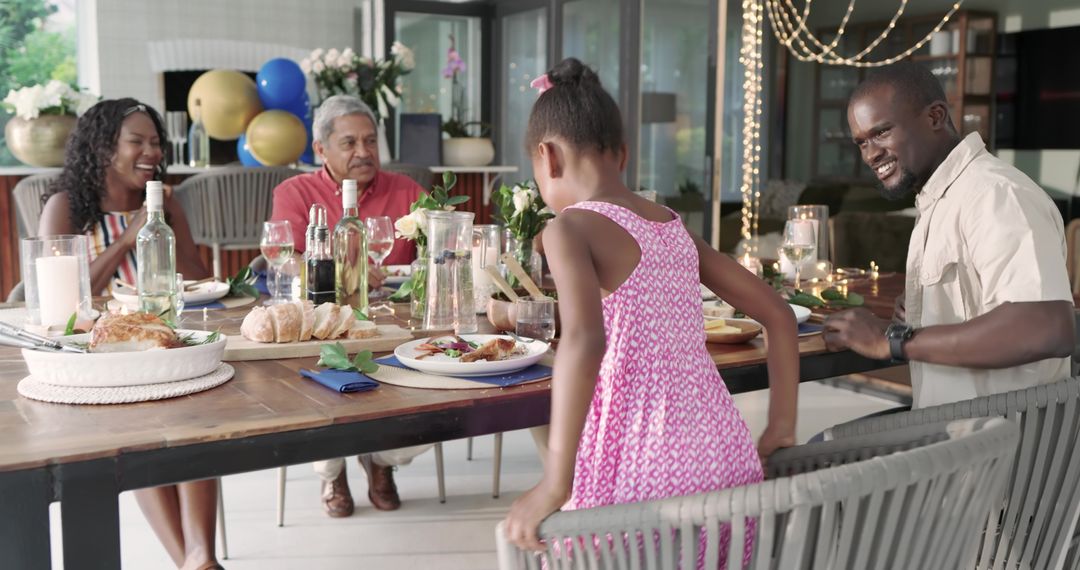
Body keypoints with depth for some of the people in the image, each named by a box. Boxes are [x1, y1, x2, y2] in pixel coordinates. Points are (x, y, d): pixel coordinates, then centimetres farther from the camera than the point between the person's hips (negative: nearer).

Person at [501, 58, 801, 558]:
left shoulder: (570, 228, -9)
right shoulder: (675, 228, 12)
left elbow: (585, 341, -27)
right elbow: (778, 316, 16)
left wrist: (555, 483, -25)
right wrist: (781, 428, 20)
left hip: (643, 469, -7)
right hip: (725, 456, 7)